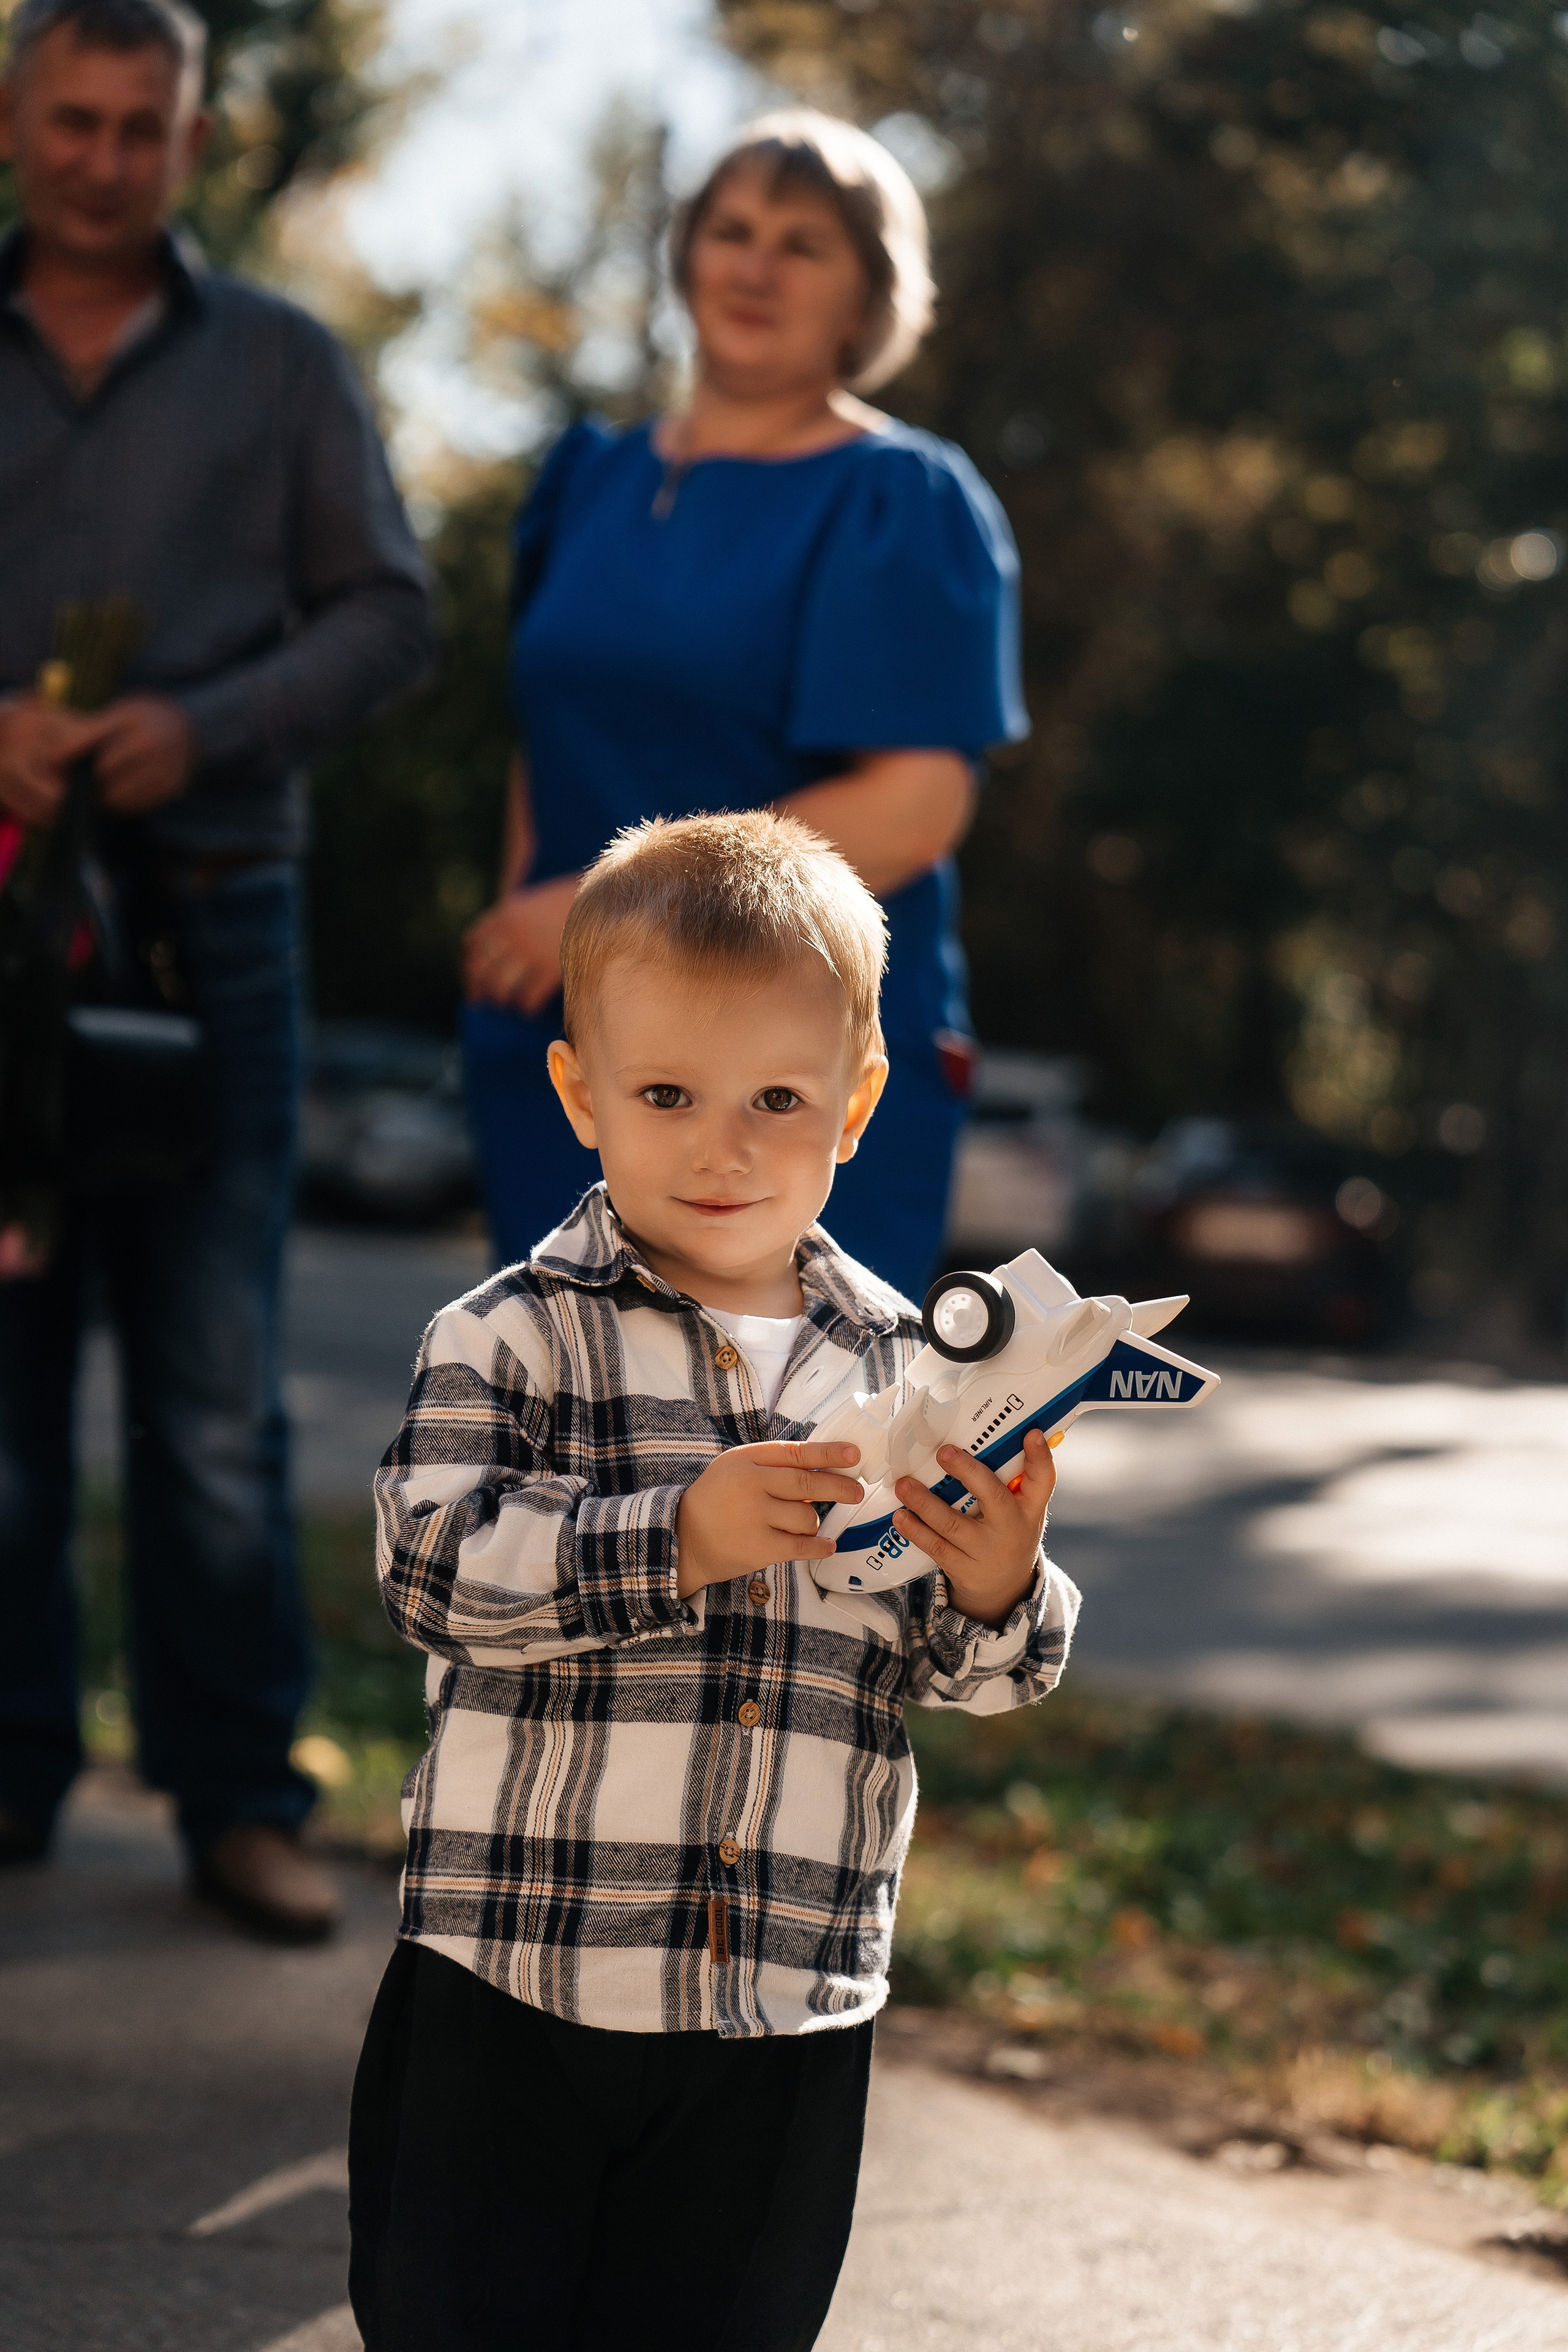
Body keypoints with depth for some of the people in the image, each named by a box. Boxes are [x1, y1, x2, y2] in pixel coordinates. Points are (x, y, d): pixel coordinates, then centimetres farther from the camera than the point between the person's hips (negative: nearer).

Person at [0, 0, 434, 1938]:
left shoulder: (280, 363, 9)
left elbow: (387, 613, 4)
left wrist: (205, 725, -12)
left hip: (207, 920, -1)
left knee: (213, 1380, -2)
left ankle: (239, 1793, 5)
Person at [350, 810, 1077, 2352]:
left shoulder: (897, 1369, 3)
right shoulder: (512, 1337, -6)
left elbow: (949, 1672, 8)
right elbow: (432, 1563, -18)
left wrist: (996, 1597, -15)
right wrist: (677, 1536, -27)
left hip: (788, 2005, 3)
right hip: (511, 1987, -3)